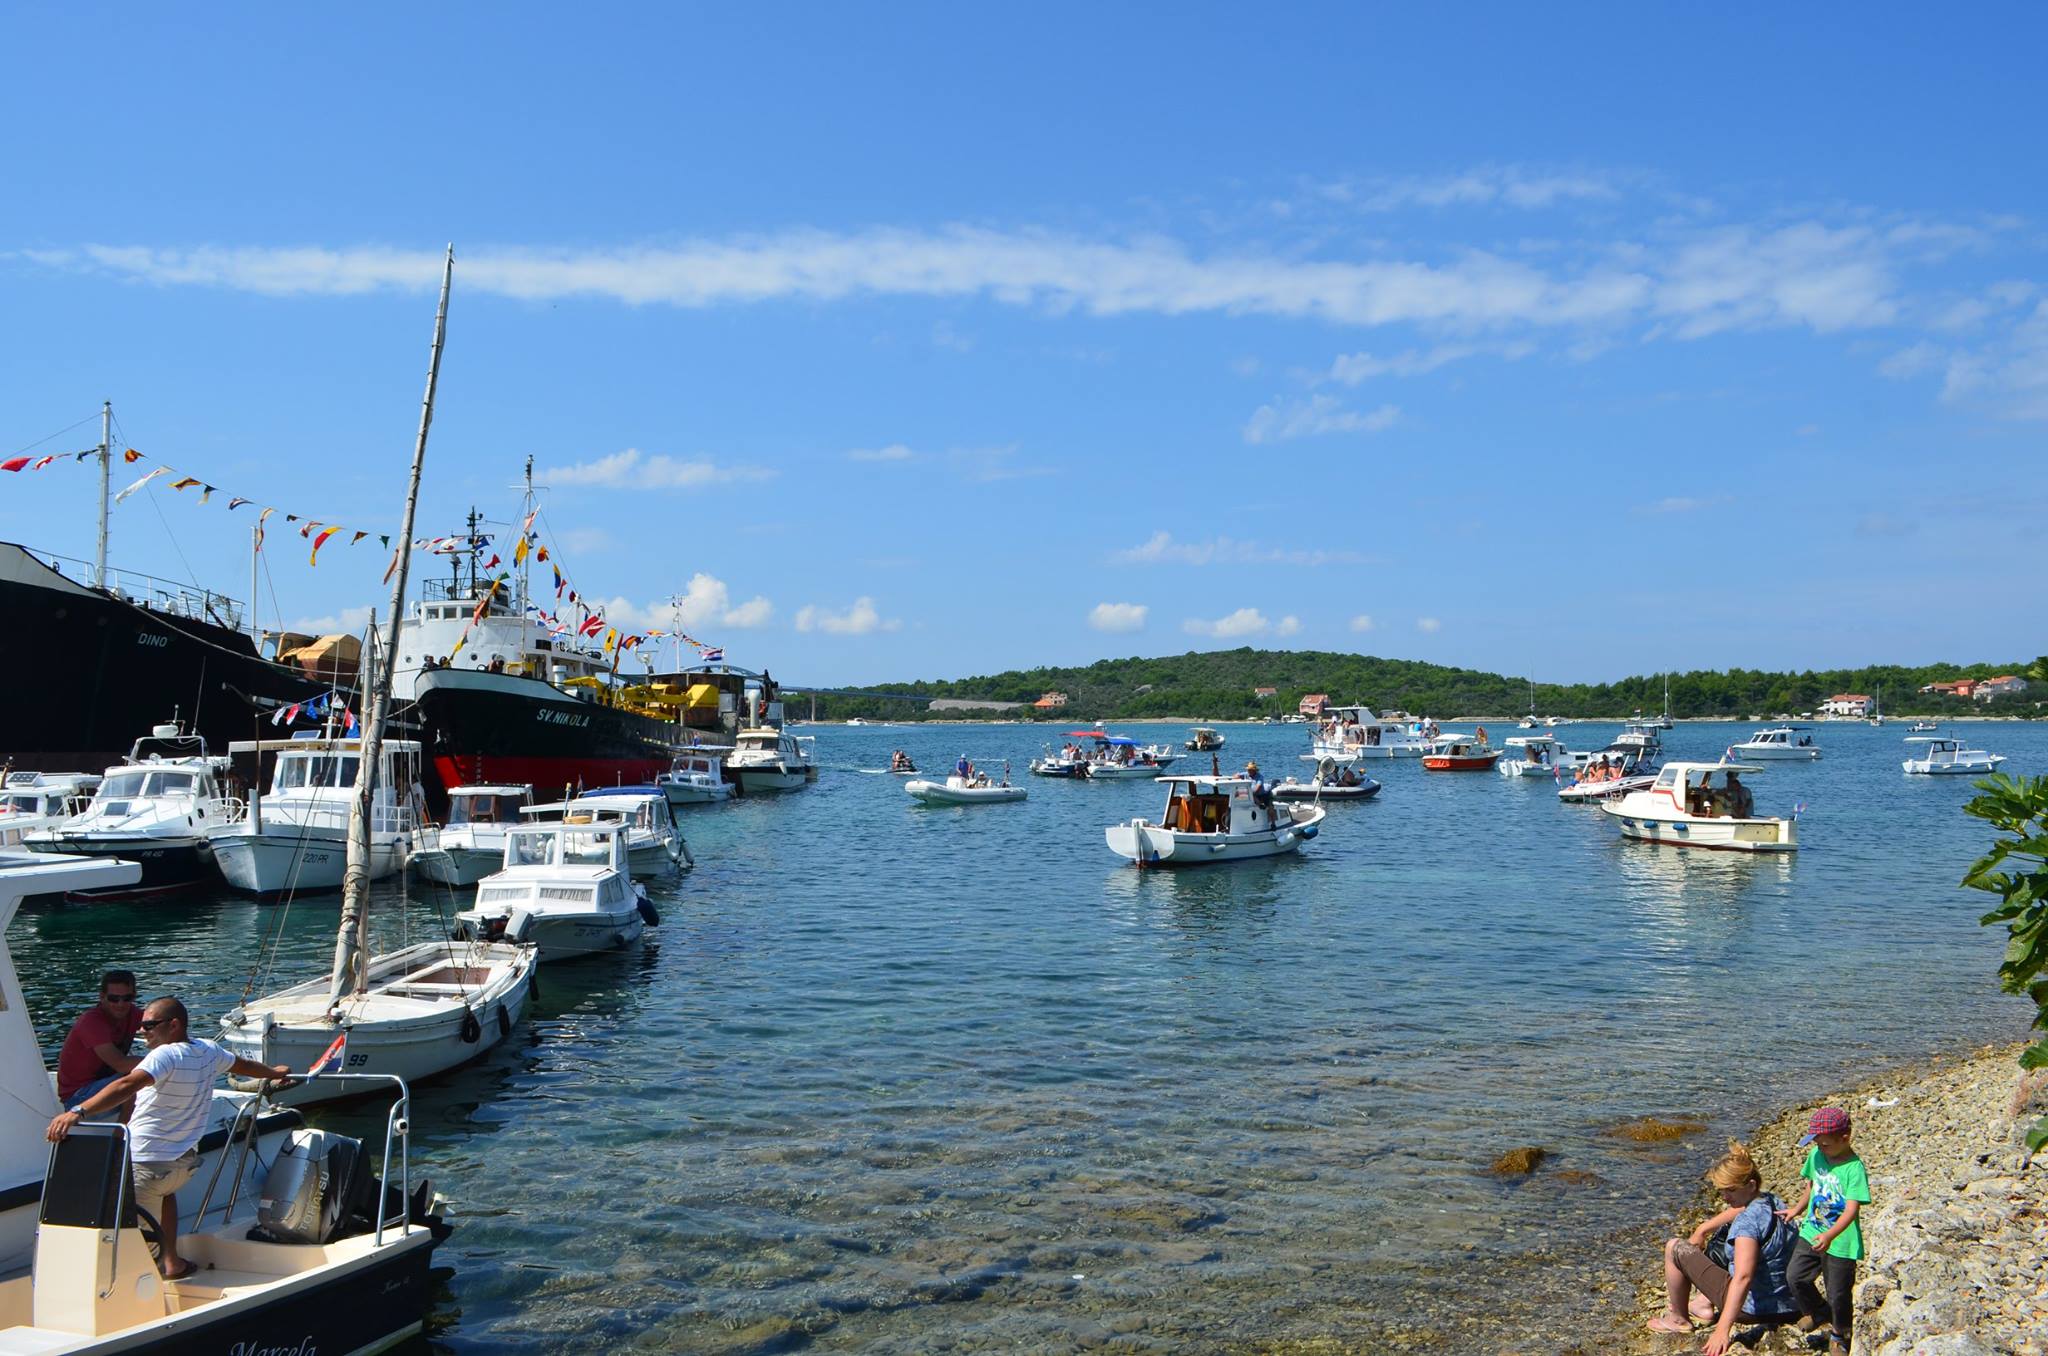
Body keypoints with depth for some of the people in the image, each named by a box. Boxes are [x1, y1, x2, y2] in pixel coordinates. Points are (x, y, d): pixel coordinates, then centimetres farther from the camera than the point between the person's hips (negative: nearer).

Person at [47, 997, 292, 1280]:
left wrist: (77, 1112, -46)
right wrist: (274, 1073, 47)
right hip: (184, 1164, 8)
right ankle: (172, 1262, 34)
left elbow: (128, 1085, -37)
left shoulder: (165, 1056, -18)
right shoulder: (209, 1052, 6)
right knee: (164, 1190, 37)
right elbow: (242, 1065, 27)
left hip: (145, 1164, -8)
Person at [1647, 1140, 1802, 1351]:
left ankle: (1677, 1319, 13)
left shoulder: (1749, 1221, -27)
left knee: (1675, 1249, -4)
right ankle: (1705, 1303, 30)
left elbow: (1743, 1278, -36)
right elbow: (1735, 1212, 22)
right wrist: (1703, 1229, 15)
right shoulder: (1770, 1200, 0)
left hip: (1754, 1307, -9)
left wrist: (1723, 1330, -40)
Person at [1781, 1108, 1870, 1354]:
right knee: (1796, 1277, 2)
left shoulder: (1854, 1168, -22)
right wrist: (1798, 1210, 22)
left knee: (1838, 1294, 6)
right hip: (1811, 1232, 6)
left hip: (1841, 1242, -6)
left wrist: (1829, 1236, -40)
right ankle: (1819, 1312, 31)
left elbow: (1852, 1209, -29)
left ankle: (1840, 1335, 33)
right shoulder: (1816, 1155, -2)